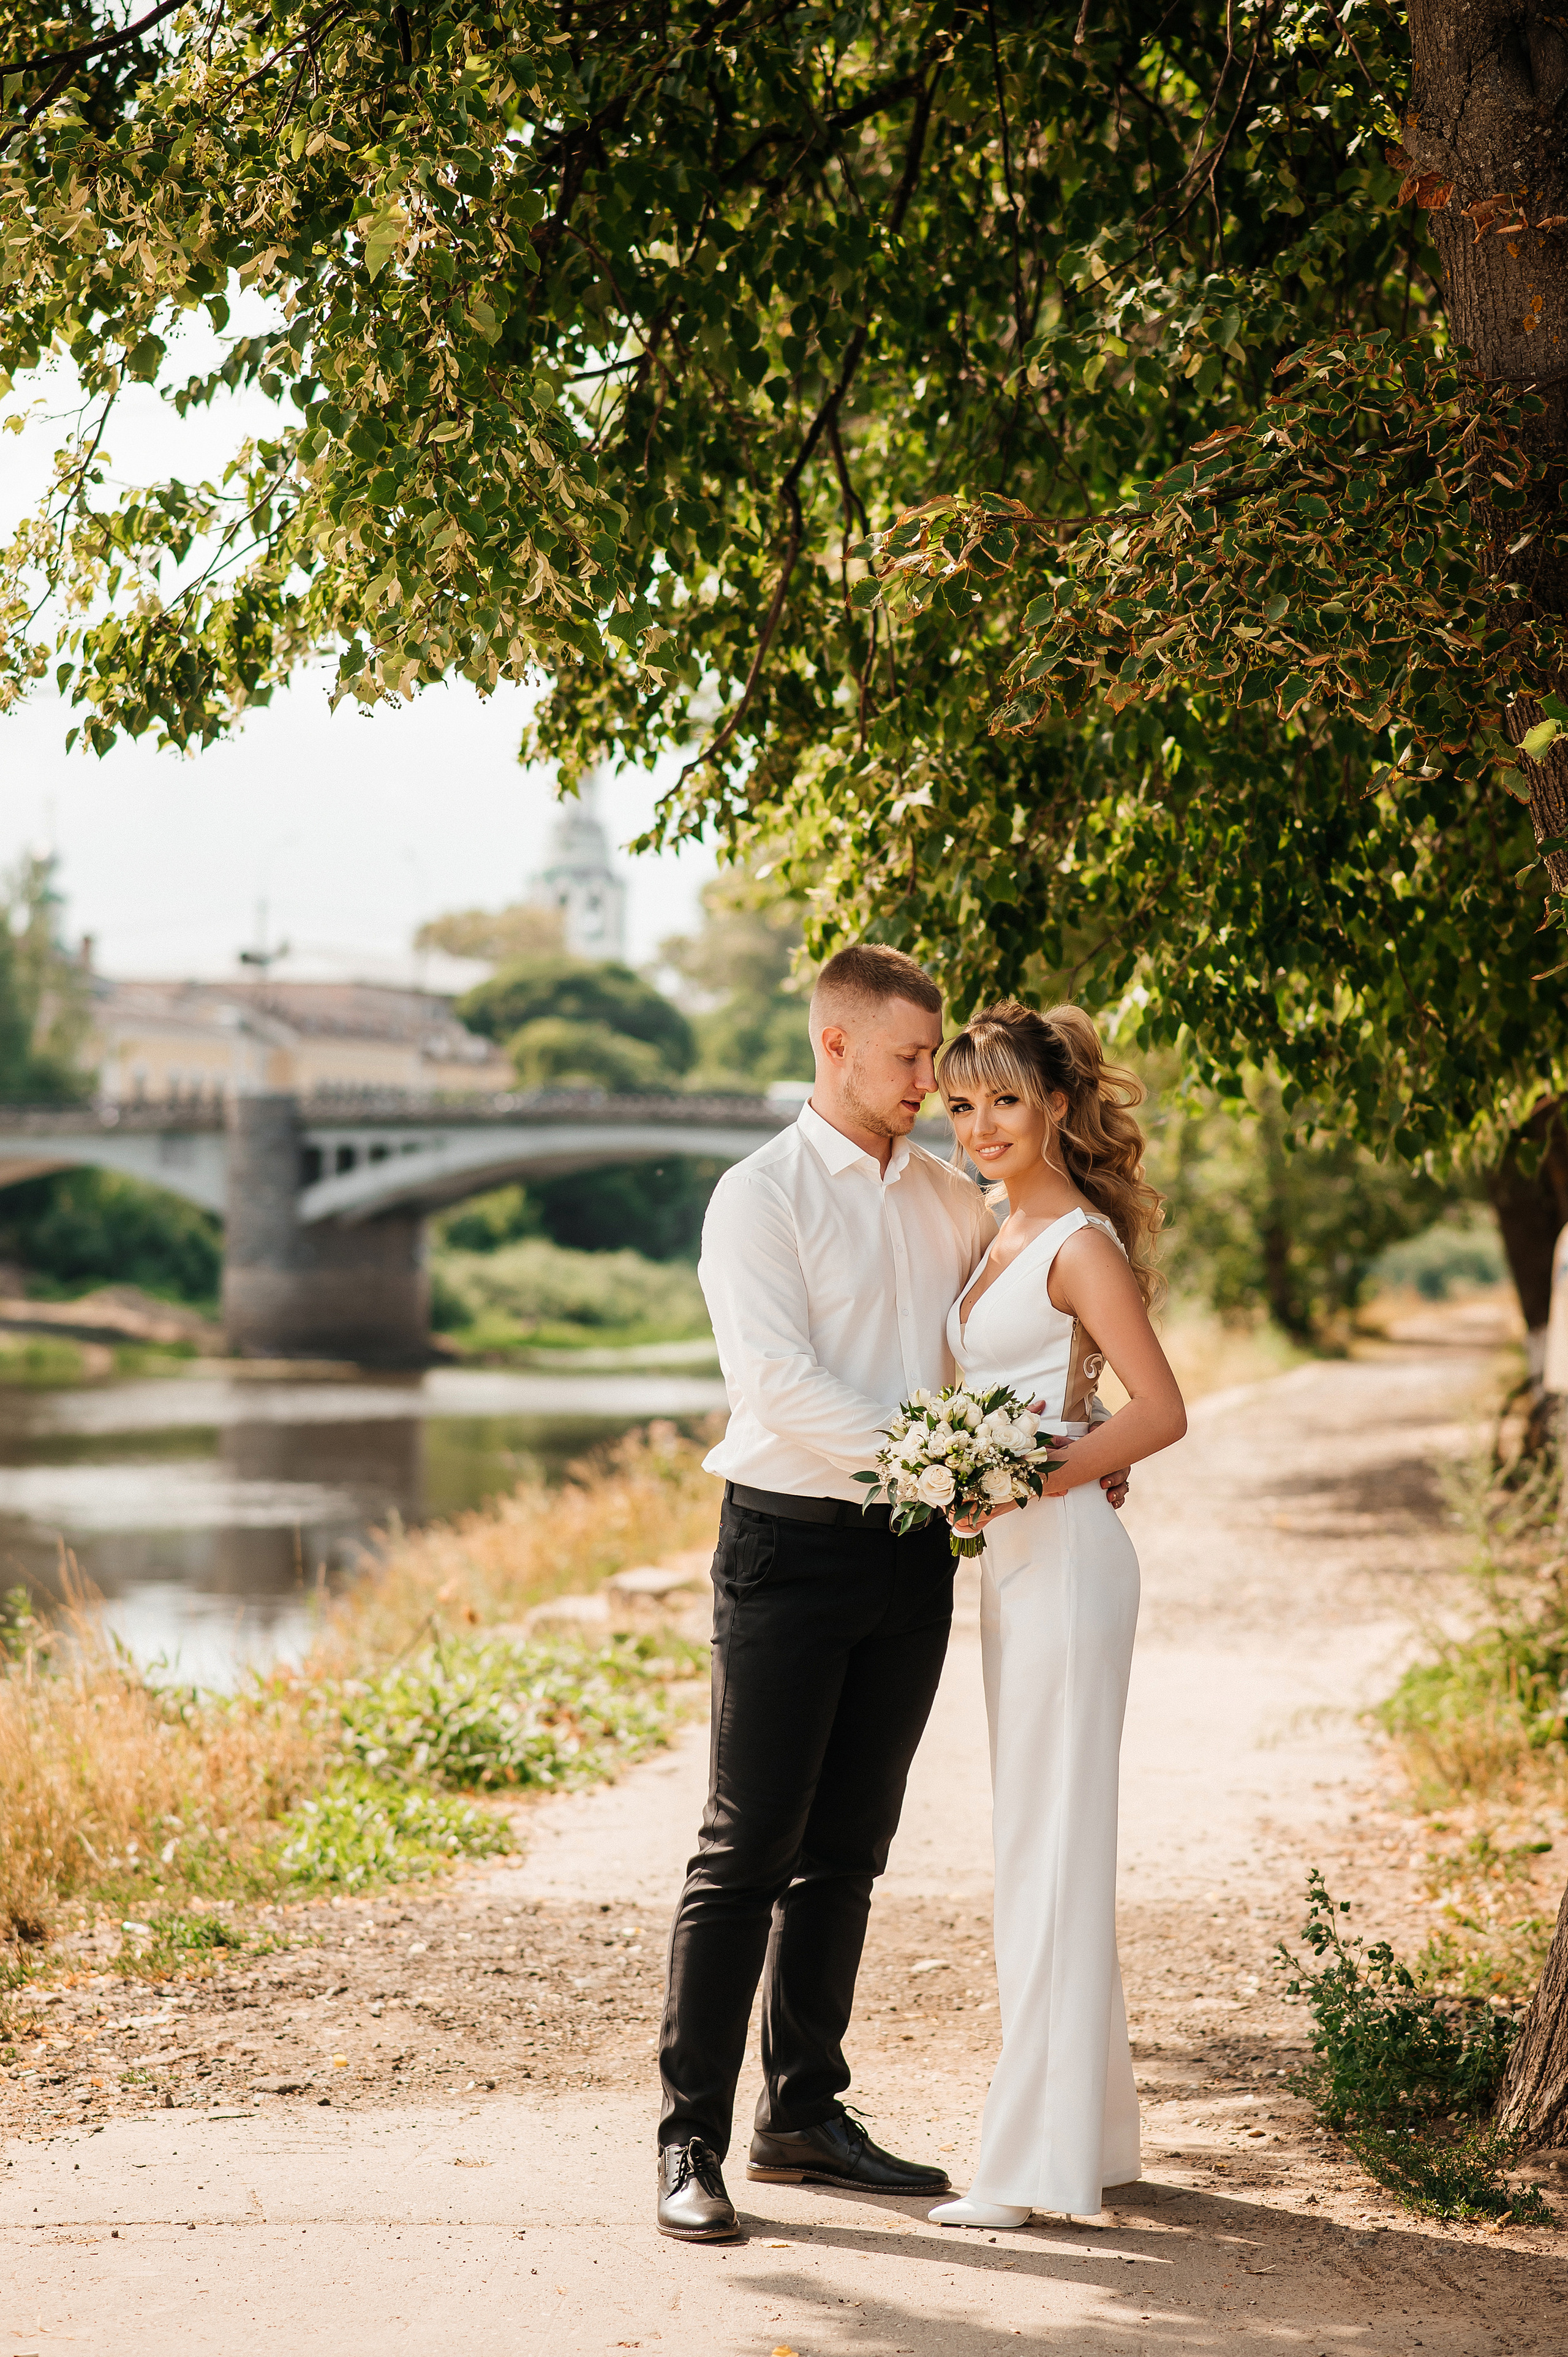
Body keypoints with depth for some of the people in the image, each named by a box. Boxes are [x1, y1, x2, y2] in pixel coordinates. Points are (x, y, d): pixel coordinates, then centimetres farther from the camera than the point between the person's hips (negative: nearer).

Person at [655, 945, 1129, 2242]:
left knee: (848, 1848, 12)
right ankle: (692, 2141, -1)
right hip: (793, 1544, -6)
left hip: (913, 1553, 6)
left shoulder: (955, 1201, 12)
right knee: (748, 1848, -6)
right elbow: (776, 1378, -17)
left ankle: (804, 2113, 22)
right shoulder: (761, 1196, -6)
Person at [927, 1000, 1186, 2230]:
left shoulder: (1081, 1243, -11)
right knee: (1041, 1842, 13)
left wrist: (1026, 1480, -21)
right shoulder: (1005, 1236, 16)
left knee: (1052, 1843, -6)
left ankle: (1040, 2161, -1)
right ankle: (1092, 2128, 21)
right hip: (1016, 1557, 10)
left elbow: (1161, 1411, -18)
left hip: (1064, 1557, -9)